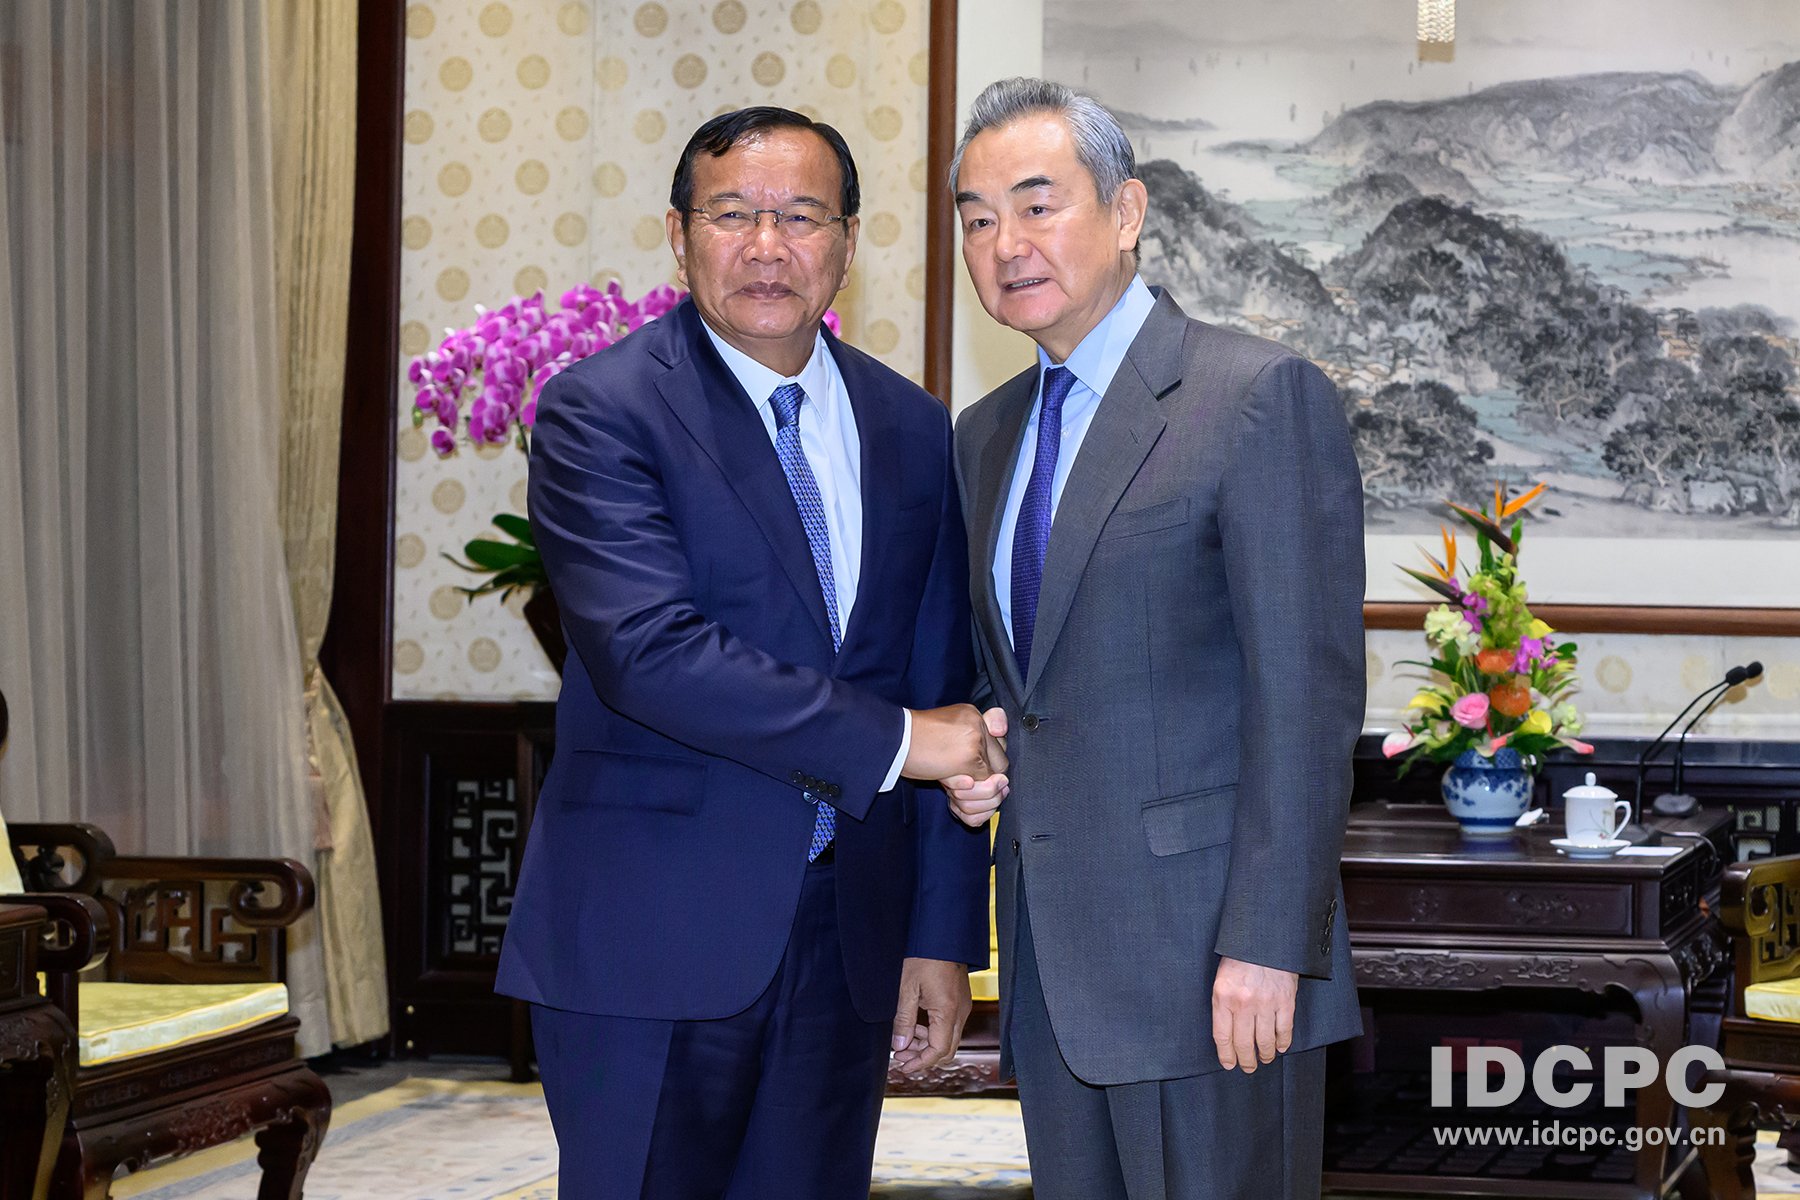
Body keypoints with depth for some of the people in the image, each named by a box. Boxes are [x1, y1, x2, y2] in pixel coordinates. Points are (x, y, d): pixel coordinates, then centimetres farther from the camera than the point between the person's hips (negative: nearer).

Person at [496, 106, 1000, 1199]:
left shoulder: (914, 430, 10)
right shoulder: (600, 411, -7)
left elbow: (944, 694, 12)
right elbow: (647, 650, -20)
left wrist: (944, 936, 8)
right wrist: (887, 740, -17)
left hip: (848, 941, 5)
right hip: (653, 939, -5)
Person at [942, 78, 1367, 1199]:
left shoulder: (1264, 396, -9)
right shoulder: (985, 435, 16)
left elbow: (1309, 690, -14)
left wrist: (1269, 943, -19)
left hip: (1204, 946, -7)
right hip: (1052, 952, 7)